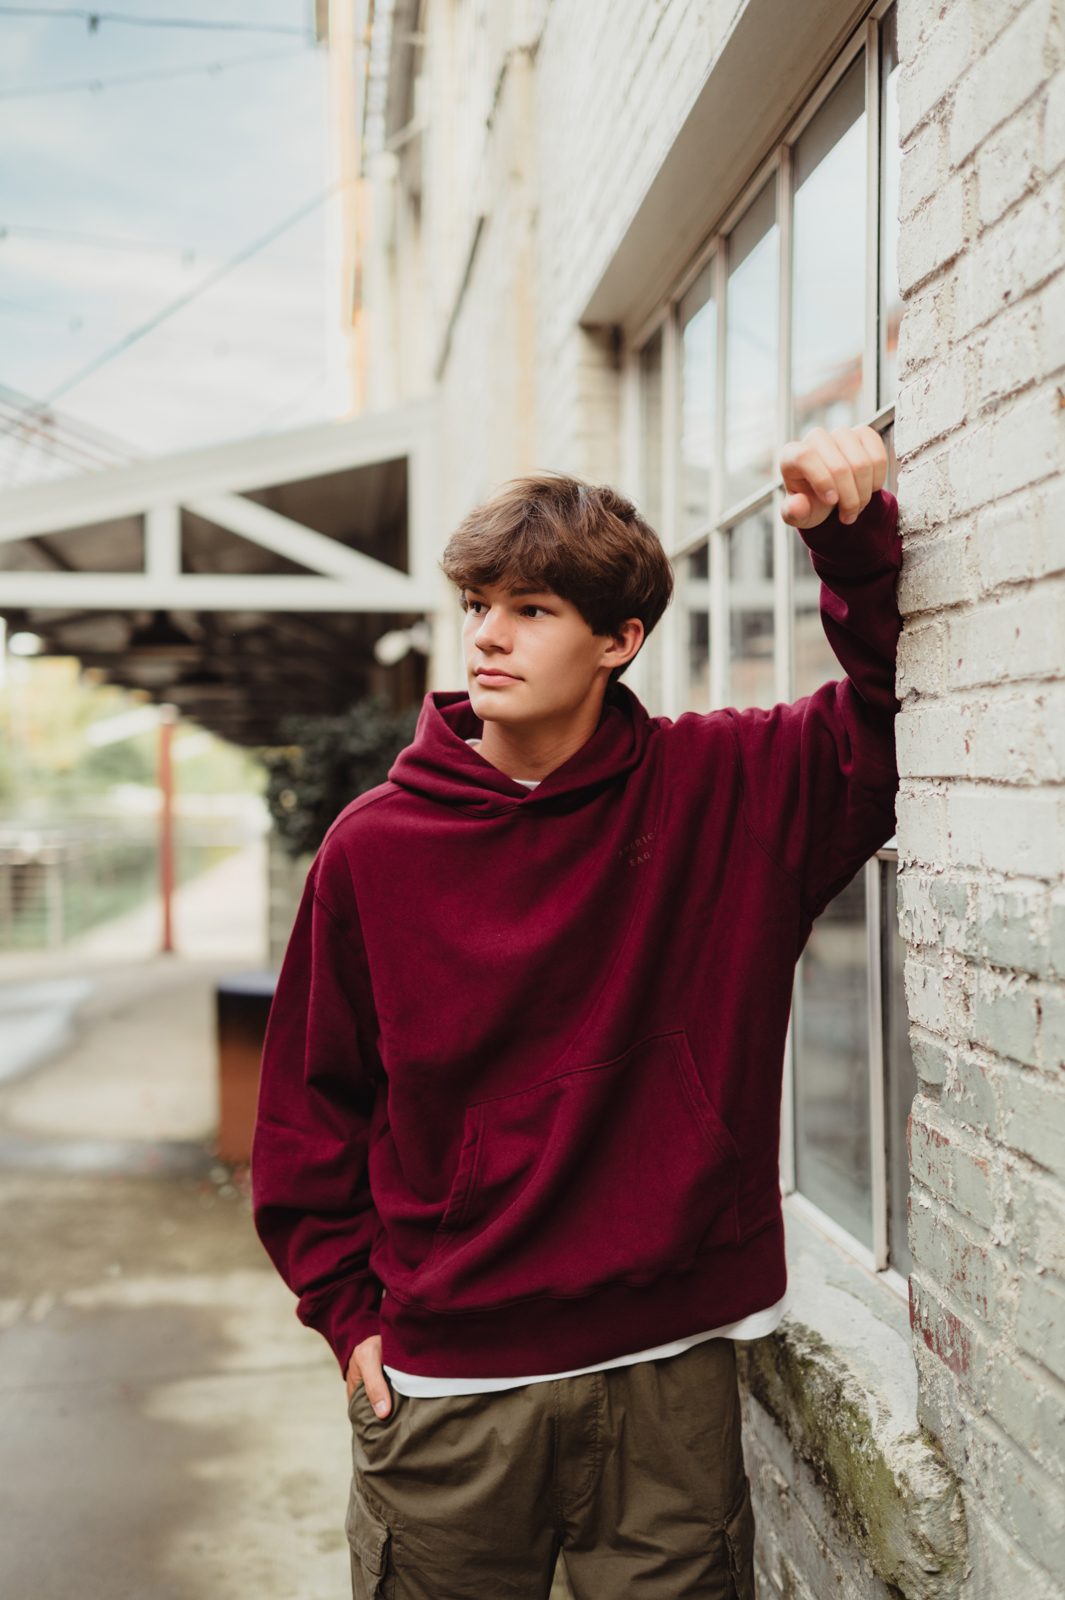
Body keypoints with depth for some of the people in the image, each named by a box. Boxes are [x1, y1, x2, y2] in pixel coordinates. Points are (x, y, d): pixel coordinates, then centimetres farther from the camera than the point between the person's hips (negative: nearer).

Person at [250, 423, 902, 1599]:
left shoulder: (725, 792, -3)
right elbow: (309, 1104, 4)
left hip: (670, 1369, 0)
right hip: (445, 1381, 0)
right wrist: (349, 1311, 2)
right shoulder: (374, 847, -4)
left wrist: (855, 540, -11)